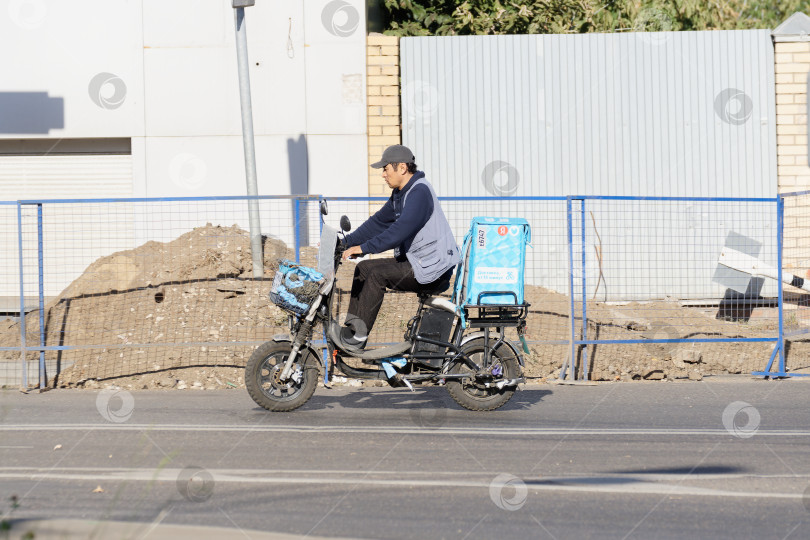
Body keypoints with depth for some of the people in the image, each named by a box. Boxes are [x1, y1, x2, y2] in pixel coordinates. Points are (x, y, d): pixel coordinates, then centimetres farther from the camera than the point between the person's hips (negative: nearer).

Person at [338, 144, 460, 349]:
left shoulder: (419, 192, -20)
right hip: (414, 262, 11)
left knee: (378, 274, -21)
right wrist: (346, 242, 13)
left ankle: (359, 335, -17)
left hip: (432, 270, -11)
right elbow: (379, 222, 21)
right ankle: (351, 328, 9)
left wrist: (365, 248, -29)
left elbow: (401, 230, -30)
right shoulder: (400, 194, 13)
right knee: (363, 268, 10)